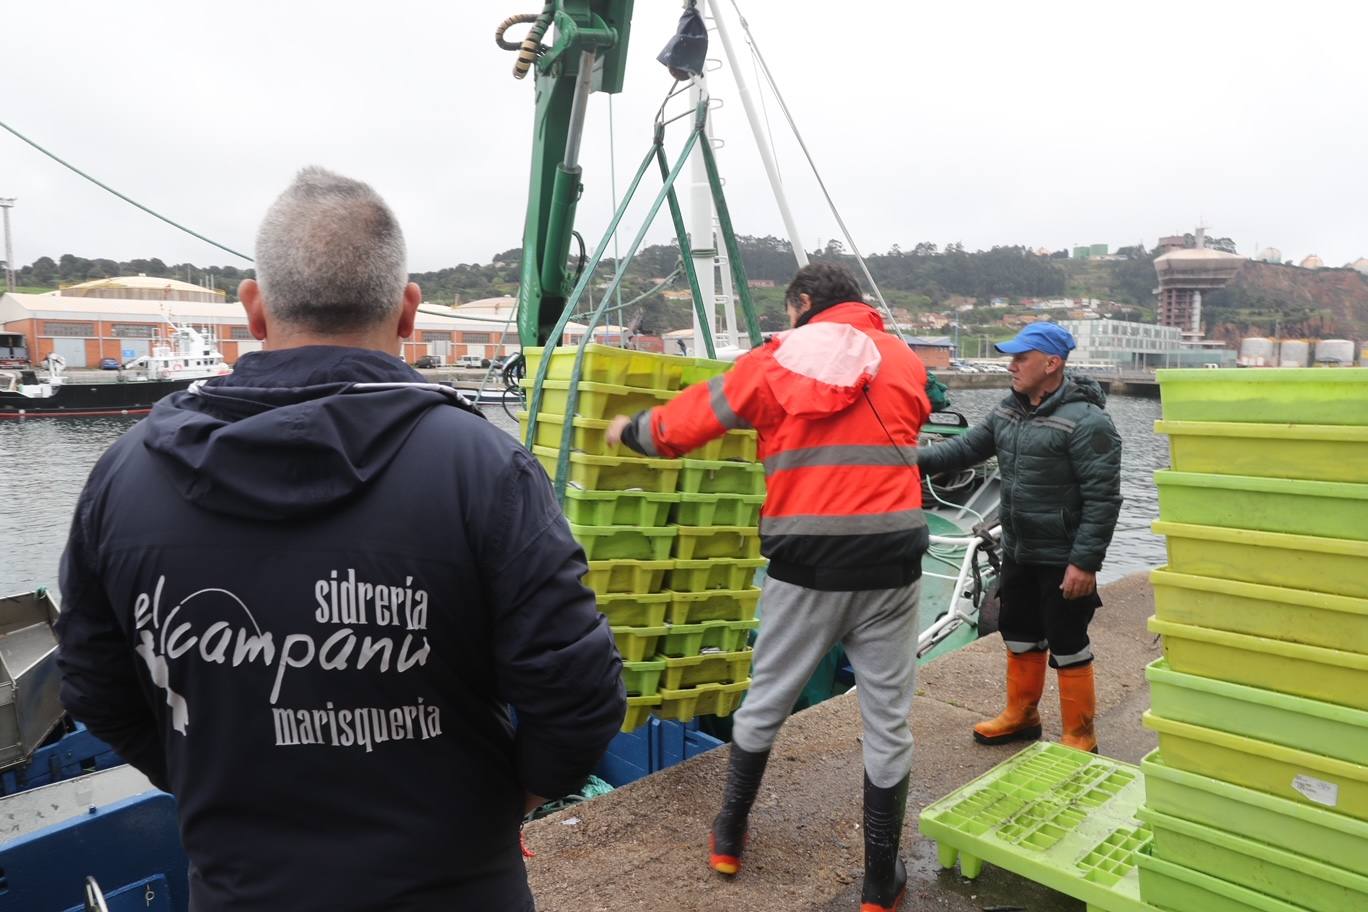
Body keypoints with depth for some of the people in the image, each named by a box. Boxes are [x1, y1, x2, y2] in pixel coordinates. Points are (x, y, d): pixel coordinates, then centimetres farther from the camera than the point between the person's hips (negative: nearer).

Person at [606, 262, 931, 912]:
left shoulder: (774, 361, 2)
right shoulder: (904, 361, 9)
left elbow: (682, 424, 8)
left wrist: (631, 429, 27)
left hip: (805, 566, -1)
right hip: (889, 564, 1)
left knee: (764, 703, 17)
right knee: (887, 721, 10)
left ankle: (729, 838, 34)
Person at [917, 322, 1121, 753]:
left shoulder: (1085, 422, -20)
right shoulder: (1008, 410, 5)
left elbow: (1103, 498, -21)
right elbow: (967, 447, 8)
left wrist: (1086, 562, -22)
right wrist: (915, 459, -7)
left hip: (1062, 560, -8)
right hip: (1017, 552, 8)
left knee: (1068, 647, 5)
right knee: (1019, 636, 20)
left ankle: (1080, 737, 23)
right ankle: (1020, 716, 39)